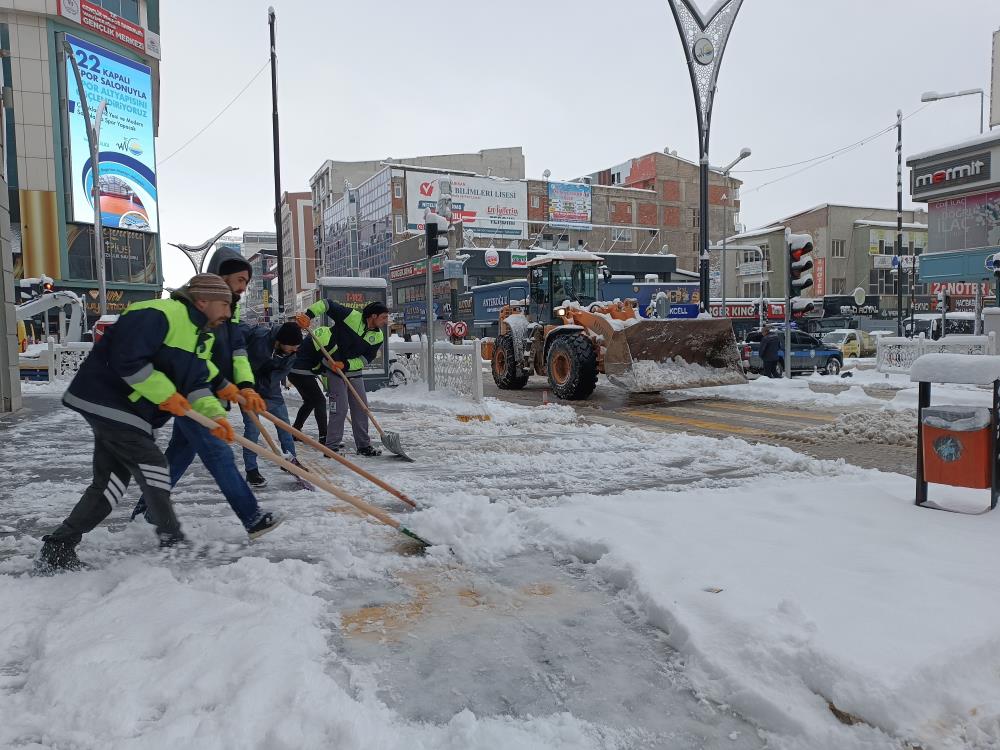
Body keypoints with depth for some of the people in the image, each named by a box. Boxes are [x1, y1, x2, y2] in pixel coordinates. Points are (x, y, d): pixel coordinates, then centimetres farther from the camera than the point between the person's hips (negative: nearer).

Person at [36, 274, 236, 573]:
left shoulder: (201, 337, 13)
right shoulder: (160, 315, -19)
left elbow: (196, 383, 8)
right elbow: (127, 359, -27)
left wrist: (214, 414, -9)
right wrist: (166, 393, -20)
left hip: (122, 410, 11)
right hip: (108, 401, -11)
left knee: (111, 482, 11)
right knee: (153, 469, -7)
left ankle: (57, 549, 19)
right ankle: (172, 540, 7)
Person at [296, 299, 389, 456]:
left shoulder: (378, 337, -5)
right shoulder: (352, 316, -19)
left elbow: (366, 359, -7)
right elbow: (327, 304, -16)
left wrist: (345, 364, -21)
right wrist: (308, 315, -29)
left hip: (354, 371, 6)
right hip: (334, 369, -6)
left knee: (361, 407, 7)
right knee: (340, 407, -11)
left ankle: (364, 445, 18)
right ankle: (332, 446, -1)